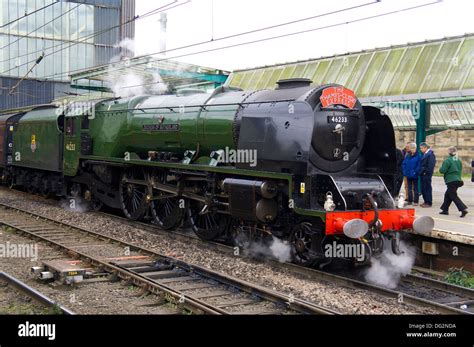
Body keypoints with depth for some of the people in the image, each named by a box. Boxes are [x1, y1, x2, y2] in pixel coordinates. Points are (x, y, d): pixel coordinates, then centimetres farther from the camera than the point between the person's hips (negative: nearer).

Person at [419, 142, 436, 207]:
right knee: (423, 188, 13)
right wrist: (421, 172, 14)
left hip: (427, 175, -10)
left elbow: (430, 165, -19)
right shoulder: (425, 154, 15)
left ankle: (429, 203, 1)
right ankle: (426, 201, 21)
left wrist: (426, 172, -18)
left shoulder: (430, 154, -14)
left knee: (427, 188, -5)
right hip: (423, 174, 10)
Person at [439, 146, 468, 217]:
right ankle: (445, 210, 23)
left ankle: (463, 209, -15)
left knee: (453, 196, -4)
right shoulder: (459, 160, 8)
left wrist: (441, 168, 3)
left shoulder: (448, 161, -16)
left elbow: (442, 170, -18)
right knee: (447, 195, 18)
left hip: (451, 181, -8)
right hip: (458, 180, 8)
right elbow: (460, 170, 17)